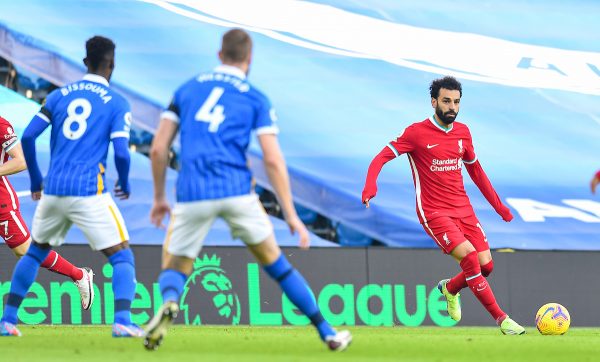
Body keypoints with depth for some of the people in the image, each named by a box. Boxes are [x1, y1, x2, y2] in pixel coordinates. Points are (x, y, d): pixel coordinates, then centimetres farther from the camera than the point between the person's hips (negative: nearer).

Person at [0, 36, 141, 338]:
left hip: (52, 189, 4)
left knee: (35, 252, 24)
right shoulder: (117, 104, 0)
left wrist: (36, 180, 18)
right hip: (89, 192, -4)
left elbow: (28, 137, 5)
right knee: (122, 256, 1)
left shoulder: (59, 95, 11)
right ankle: (122, 321, -18)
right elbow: (121, 153, -9)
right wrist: (124, 185, 10)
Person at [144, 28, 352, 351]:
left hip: (192, 196, 0)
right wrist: (290, 215, 3)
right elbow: (273, 161, 0)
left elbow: (158, 148, 11)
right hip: (236, 190, 0)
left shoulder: (187, 89, 16)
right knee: (275, 263, 16)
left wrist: (159, 197, 22)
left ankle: (169, 302, -24)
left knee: (173, 269, 13)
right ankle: (327, 333, 17)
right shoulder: (255, 99, 9)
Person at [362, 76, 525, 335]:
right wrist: (370, 185, -28)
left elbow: (475, 170, 22)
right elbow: (382, 157, -9)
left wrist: (498, 206, 23)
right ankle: (501, 319, -16)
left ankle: (450, 288, 30)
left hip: (463, 210, 6)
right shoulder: (417, 132, -7)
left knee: (486, 265, -4)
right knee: (470, 256, -23)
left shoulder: (462, 132, 9)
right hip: (434, 213, -6)